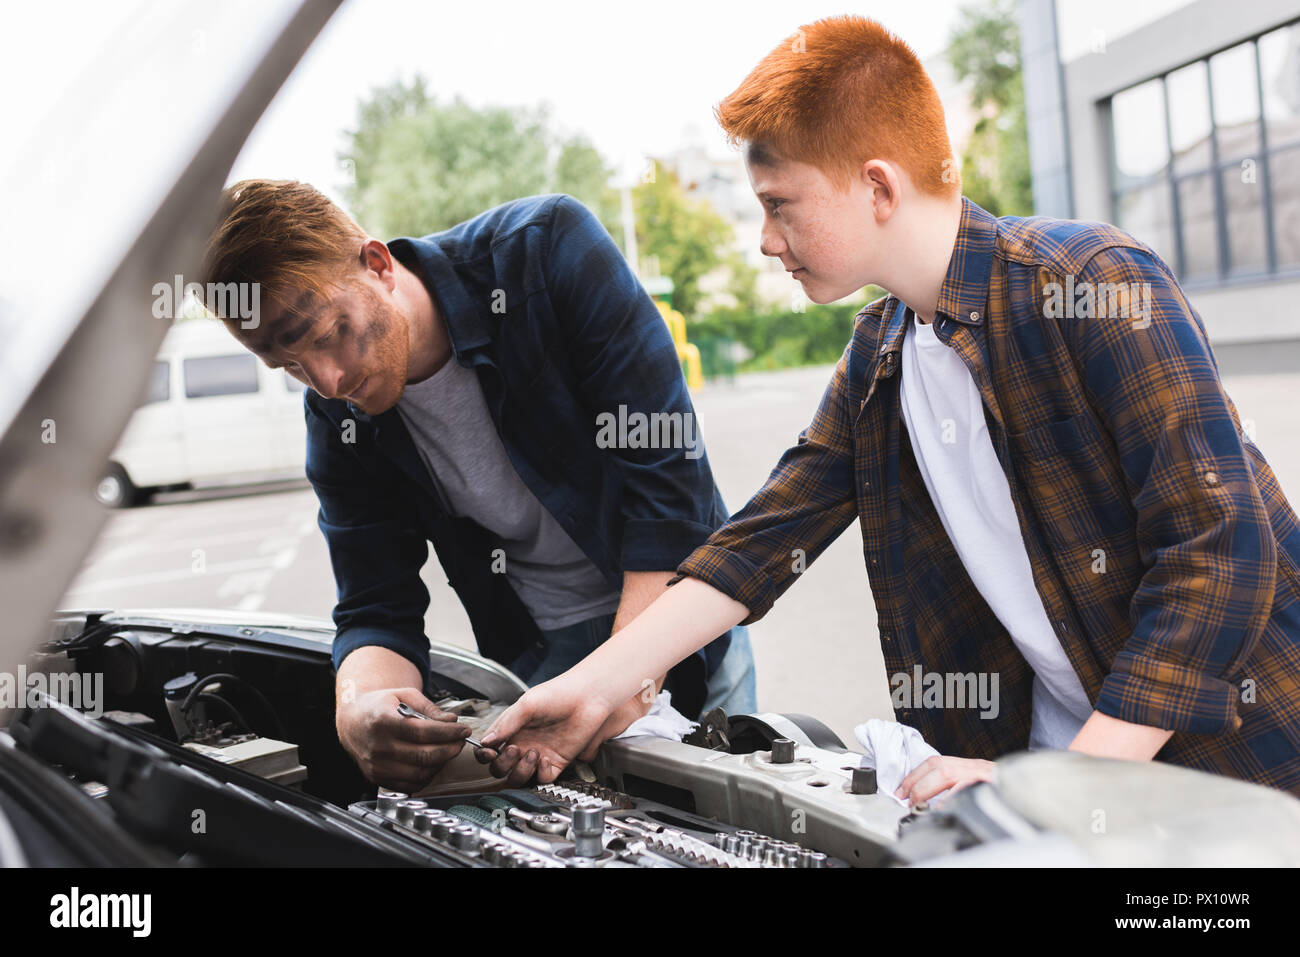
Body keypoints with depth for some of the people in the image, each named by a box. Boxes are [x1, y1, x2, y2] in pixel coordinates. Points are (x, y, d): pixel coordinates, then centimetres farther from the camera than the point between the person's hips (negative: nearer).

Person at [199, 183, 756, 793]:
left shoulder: (548, 247, -24)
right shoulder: (337, 420, -11)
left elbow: (669, 471, -27)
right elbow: (376, 611, -7)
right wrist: (359, 707, -33)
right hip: (539, 659, 2)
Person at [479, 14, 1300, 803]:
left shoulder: (1101, 285, -16)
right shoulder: (876, 359, 5)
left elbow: (1222, 552, -21)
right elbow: (764, 544, 5)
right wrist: (596, 686, -3)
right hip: (1041, 746, 5)